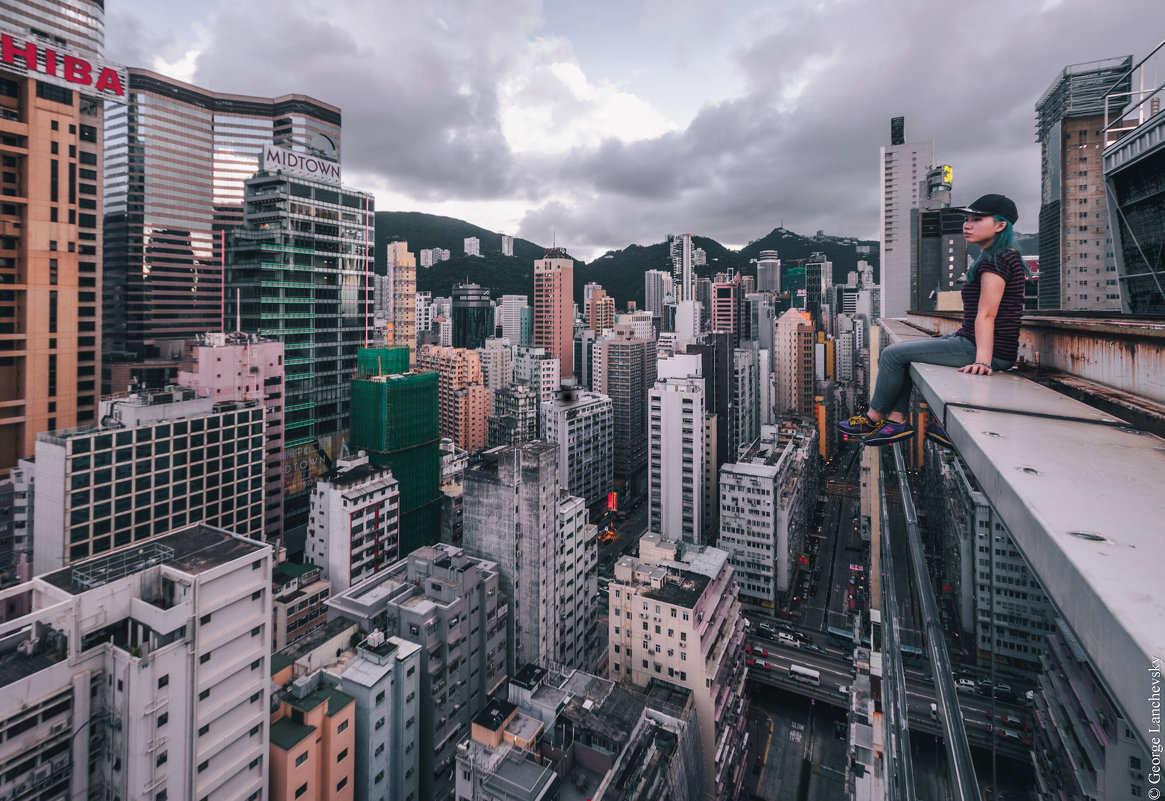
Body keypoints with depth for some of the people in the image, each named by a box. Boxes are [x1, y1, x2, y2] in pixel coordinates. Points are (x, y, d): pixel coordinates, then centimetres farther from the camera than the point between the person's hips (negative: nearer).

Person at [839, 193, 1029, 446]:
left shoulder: (995, 260, -15)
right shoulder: (1004, 257, 18)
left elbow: (986, 315, -25)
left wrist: (982, 360, -30)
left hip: (985, 349, -11)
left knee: (893, 354, -9)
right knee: (900, 351, 13)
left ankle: (873, 418, 6)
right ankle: (897, 420, 4)